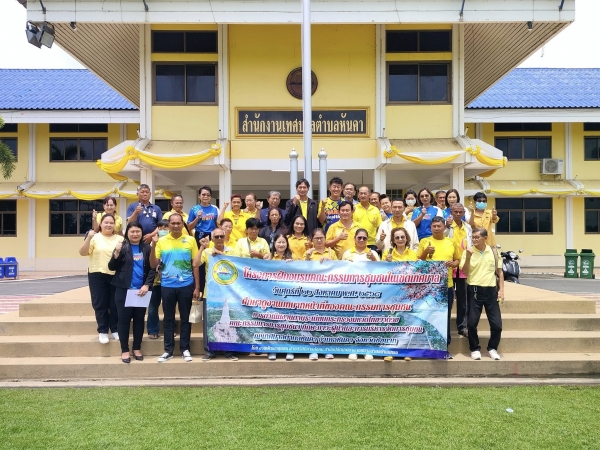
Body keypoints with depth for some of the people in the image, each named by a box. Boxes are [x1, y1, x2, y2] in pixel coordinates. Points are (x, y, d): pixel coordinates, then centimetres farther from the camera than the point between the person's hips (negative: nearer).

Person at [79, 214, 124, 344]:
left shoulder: (120, 239, 7)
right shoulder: (95, 238, 1)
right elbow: (82, 253, -8)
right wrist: (88, 238, -19)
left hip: (116, 276, 2)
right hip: (97, 276, -2)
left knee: (115, 305, 8)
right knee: (100, 305, 4)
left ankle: (115, 330, 21)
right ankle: (102, 331, 13)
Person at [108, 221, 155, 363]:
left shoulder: (147, 248, 4)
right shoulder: (122, 247, 0)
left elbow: (152, 269, 2)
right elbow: (112, 267, -4)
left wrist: (147, 285, -10)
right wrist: (116, 253, -20)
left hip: (141, 290, 2)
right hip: (124, 289, -2)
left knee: (139, 319, 8)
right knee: (124, 319, 2)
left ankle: (137, 348, 20)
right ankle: (125, 350, 12)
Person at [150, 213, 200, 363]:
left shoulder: (190, 240, 1)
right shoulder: (161, 241, 2)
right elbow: (153, 265, 1)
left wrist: (197, 287, 0)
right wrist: (154, 245, -11)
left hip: (186, 285, -1)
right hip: (167, 286, 1)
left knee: (185, 318, 7)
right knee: (168, 318, 7)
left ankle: (185, 349, 16)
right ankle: (168, 350, 16)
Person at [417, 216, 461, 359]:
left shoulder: (451, 242, 8)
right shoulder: (424, 241, 2)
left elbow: (457, 259, 15)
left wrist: (454, 264, -7)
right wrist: (426, 252, -16)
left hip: (447, 284, 2)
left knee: (445, 317, 7)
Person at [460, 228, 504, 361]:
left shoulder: (494, 251, 5)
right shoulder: (468, 252, 0)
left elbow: (499, 272, 10)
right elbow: (465, 272, -7)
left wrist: (501, 290, 2)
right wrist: (468, 257, -20)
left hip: (490, 290, 1)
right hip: (474, 290, -1)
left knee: (497, 323, 1)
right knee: (472, 322, -1)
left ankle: (492, 348, 21)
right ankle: (475, 348, 17)